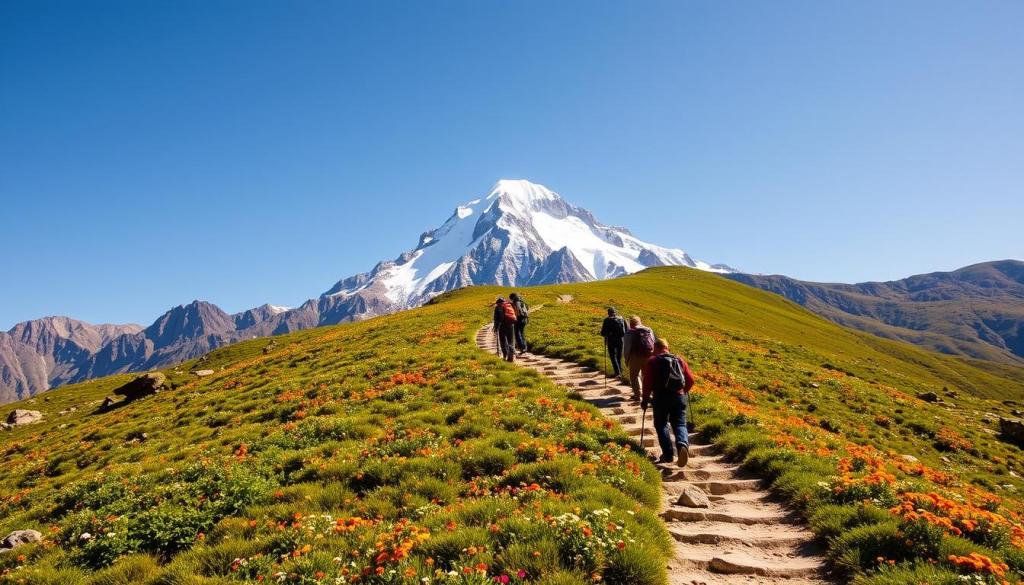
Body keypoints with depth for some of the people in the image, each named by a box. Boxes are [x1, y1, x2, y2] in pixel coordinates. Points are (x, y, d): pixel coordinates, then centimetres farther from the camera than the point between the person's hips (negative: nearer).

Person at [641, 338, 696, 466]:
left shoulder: (652, 361, 3)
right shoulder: (679, 360, 13)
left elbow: (647, 381, -5)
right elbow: (690, 380, 9)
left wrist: (645, 398, 7)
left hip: (661, 398, -2)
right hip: (679, 397, 2)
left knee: (661, 425, 12)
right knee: (680, 424, 8)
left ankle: (667, 454, 3)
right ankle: (683, 445, -21)